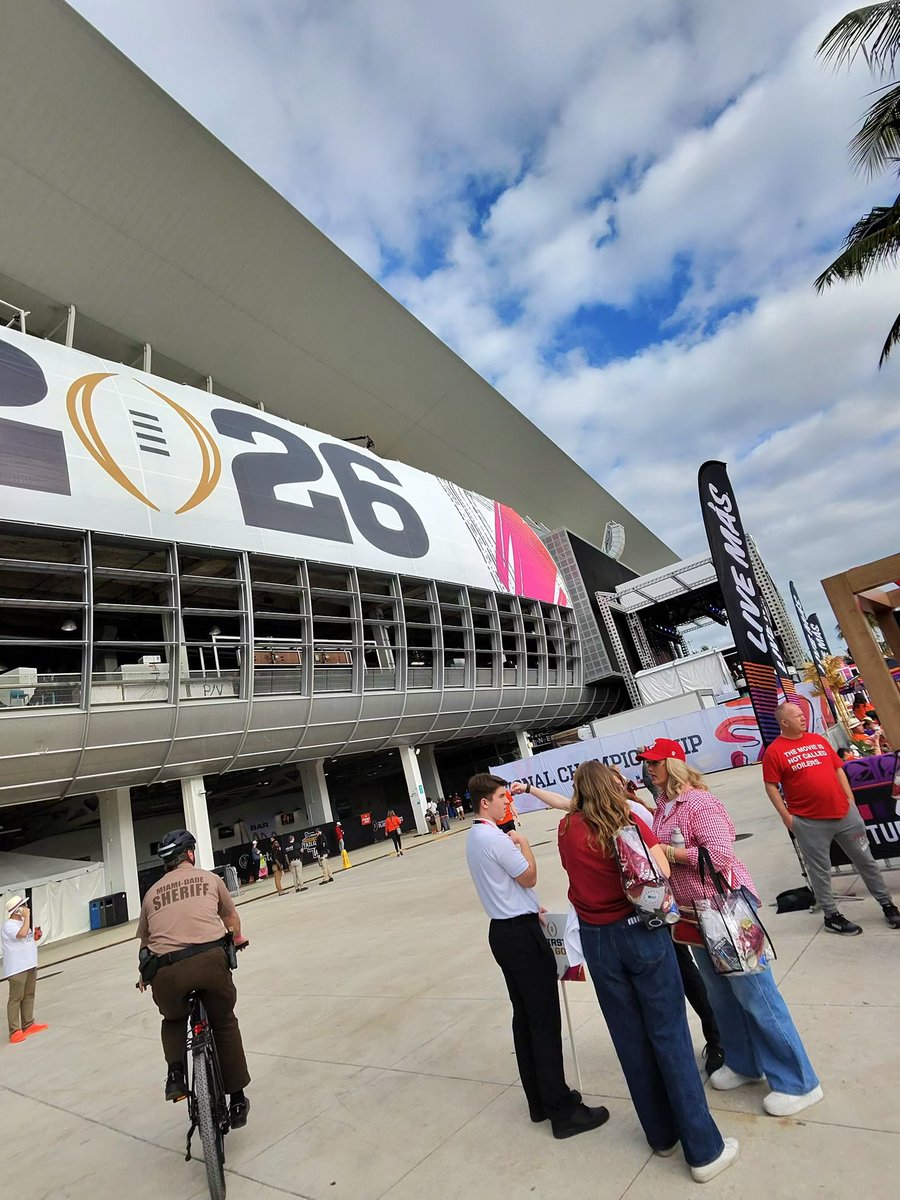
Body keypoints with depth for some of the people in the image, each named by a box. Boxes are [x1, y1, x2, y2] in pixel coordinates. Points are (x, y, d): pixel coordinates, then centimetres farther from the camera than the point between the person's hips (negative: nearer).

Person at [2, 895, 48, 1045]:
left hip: (30, 965, 9)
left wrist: (36, 936, 6)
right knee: (16, 998, -3)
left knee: (29, 996, 14)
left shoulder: (22, 922, 12)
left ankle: (28, 1025, 24)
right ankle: (15, 1031, 3)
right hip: (16, 968, -9)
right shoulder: (9, 926, -16)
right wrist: (27, 916, -27)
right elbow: (22, 934, -33)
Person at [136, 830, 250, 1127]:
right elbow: (232, 919, 29)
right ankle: (237, 1102, 26)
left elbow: (144, 940, 32)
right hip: (209, 958, -2)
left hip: (166, 970, 2)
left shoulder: (153, 891, 22)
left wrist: (144, 975, 52)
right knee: (225, 1023, 23)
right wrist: (236, 939, 51)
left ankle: (175, 1074, 15)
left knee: (173, 1019, 35)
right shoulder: (209, 878, 17)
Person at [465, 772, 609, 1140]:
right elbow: (529, 877, -13)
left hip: (502, 930, 10)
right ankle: (562, 1111, 10)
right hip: (521, 932, -10)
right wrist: (523, 844, -1)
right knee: (545, 1020, 0)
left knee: (524, 1016, 18)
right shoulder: (495, 838, -22)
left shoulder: (475, 837, 9)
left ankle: (539, 1099, 30)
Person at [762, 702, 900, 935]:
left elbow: (838, 769, 14)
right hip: (810, 822, -5)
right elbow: (771, 787, -9)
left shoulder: (819, 739, 8)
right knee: (820, 870, 7)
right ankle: (831, 916, 22)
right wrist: (786, 817, -11)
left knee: (865, 860, 17)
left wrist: (850, 798, 8)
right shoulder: (774, 752, -9)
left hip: (845, 813, 5)